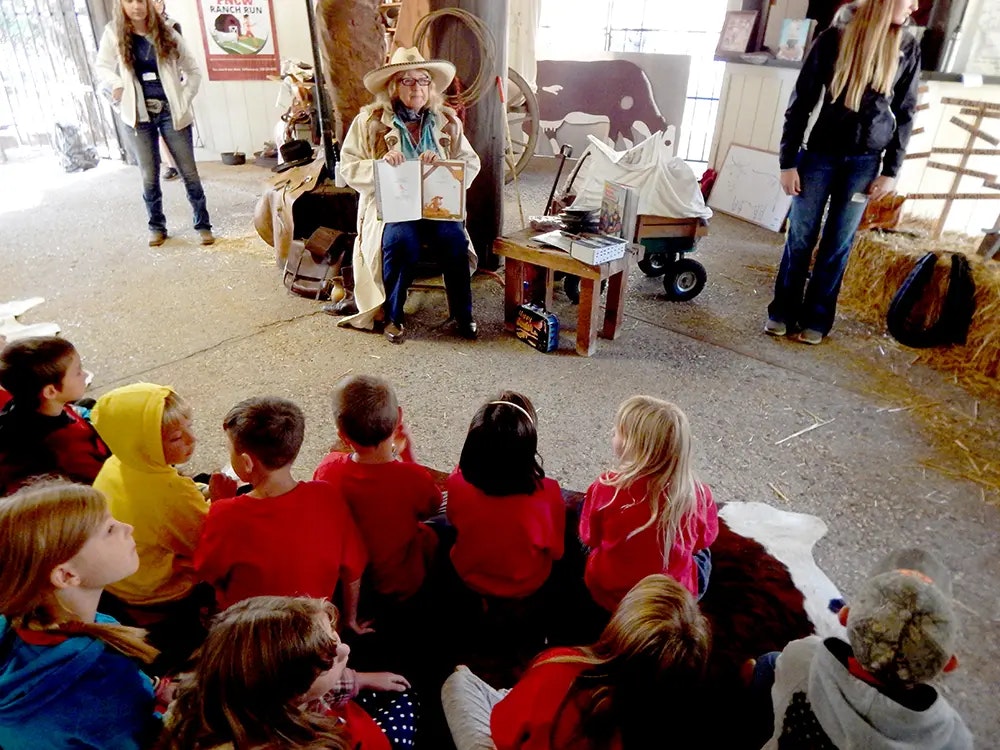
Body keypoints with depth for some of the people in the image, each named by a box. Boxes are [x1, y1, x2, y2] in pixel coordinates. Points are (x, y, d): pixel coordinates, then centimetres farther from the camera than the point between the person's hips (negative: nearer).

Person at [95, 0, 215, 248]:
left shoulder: (166, 34, 3)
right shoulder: (113, 34, 3)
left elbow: (193, 70, 7)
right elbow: (102, 67, 10)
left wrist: (184, 100, -1)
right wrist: (117, 86, -7)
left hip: (170, 112, 0)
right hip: (140, 114, 1)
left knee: (189, 172, 0)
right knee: (149, 176, 5)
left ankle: (203, 224, 12)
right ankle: (157, 226, 20)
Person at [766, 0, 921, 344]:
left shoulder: (907, 48, 3)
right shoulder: (834, 38, -4)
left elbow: (905, 113, 6)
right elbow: (801, 102, -4)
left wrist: (891, 171, 0)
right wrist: (788, 162, -8)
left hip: (865, 161, 2)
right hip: (820, 153, -2)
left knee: (838, 244, 4)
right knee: (800, 237, 2)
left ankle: (816, 320, 13)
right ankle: (782, 312, 15)